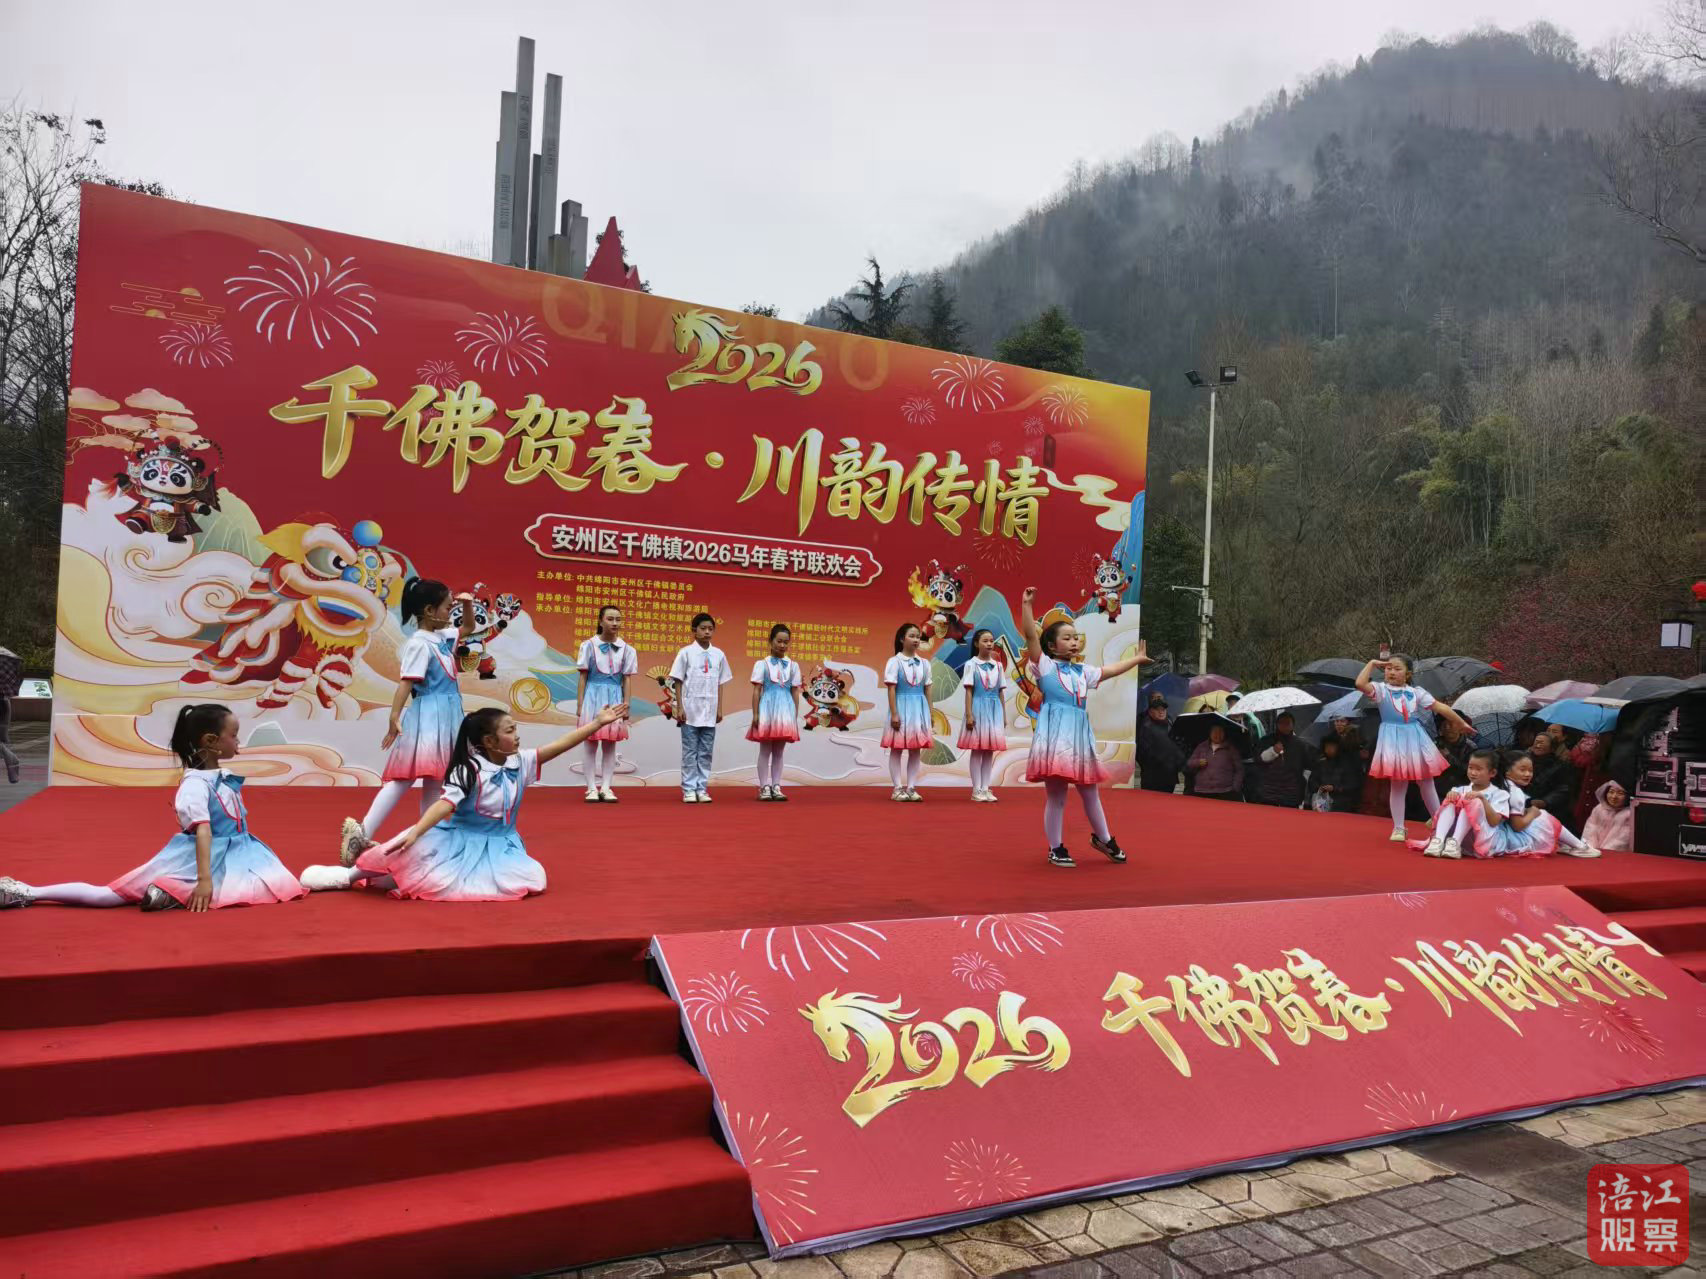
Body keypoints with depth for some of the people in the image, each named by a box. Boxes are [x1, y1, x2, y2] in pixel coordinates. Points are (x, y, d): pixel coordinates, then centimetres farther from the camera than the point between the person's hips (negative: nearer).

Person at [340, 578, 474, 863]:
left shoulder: (443, 636, 13)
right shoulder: (419, 643, -13)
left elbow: (468, 627, 30)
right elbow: (406, 682, -20)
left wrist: (467, 604, 11)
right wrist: (394, 717, -26)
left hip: (445, 717, 9)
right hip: (428, 719, -9)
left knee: (433, 781, 11)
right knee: (403, 778, -14)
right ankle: (362, 833, -16)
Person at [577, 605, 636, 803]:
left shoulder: (626, 649, 4)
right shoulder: (589, 645, -1)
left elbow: (626, 680, 7)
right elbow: (583, 677, 1)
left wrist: (626, 705, 2)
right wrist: (580, 705, -2)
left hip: (614, 697, 2)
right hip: (593, 696, -2)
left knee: (610, 745, 4)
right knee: (591, 744, 1)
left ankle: (606, 787, 8)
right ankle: (592, 788, 5)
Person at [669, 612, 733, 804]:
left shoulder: (718, 654, 7)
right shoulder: (686, 653, -3)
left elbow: (720, 684, 11)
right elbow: (678, 682, -2)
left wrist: (719, 709, 8)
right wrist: (679, 708, -7)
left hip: (710, 712, 3)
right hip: (690, 710, -3)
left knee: (706, 752, 6)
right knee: (690, 752, 2)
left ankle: (702, 788, 12)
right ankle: (689, 789, 7)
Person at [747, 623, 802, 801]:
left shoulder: (793, 665, 8)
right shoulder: (762, 664, 0)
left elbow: (795, 692, 9)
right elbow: (757, 690, -2)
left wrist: (795, 716, 6)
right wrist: (755, 714, -7)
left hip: (785, 709, 3)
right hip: (767, 708, -3)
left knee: (778, 750, 7)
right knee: (765, 750, 1)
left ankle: (776, 787, 10)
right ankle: (764, 787, 4)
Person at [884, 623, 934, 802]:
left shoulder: (924, 663, 9)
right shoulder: (895, 661, -5)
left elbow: (927, 690, 12)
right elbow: (891, 689, -8)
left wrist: (929, 713, 9)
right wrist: (894, 714, -14)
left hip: (919, 708, 5)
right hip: (902, 707, -5)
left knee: (916, 748, 5)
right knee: (897, 748, 0)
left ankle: (911, 787, 11)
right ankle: (898, 788, 6)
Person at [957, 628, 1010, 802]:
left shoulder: (998, 666, 9)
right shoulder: (971, 664, -4)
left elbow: (1001, 692, 12)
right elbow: (968, 691, -6)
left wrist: (1004, 715, 10)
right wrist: (969, 714, -12)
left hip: (994, 709, 4)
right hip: (978, 708, -4)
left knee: (990, 750, 6)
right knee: (976, 749, -1)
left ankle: (985, 788, 11)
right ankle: (976, 790, 3)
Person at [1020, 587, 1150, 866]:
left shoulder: (1082, 672, 18)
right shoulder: (1044, 665, -1)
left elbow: (1111, 670, 30)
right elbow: (1030, 636, -12)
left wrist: (1137, 658, 39)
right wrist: (1027, 605, -19)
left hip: (1079, 733, 6)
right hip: (1054, 733, -6)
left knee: (1090, 792, 17)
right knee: (1055, 796, -1)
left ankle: (1103, 838, 35)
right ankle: (1056, 849, 10)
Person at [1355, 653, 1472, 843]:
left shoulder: (1417, 692, 6)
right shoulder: (1381, 690, -3)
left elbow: (1440, 707, 7)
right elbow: (1360, 683, -21)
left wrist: (1461, 723, 9)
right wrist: (1371, 663, -11)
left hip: (1415, 740, 3)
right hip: (1393, 742, -3)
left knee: (1426, 783, 10)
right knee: (1397, 785, 1)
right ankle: (1398, 828, 8)